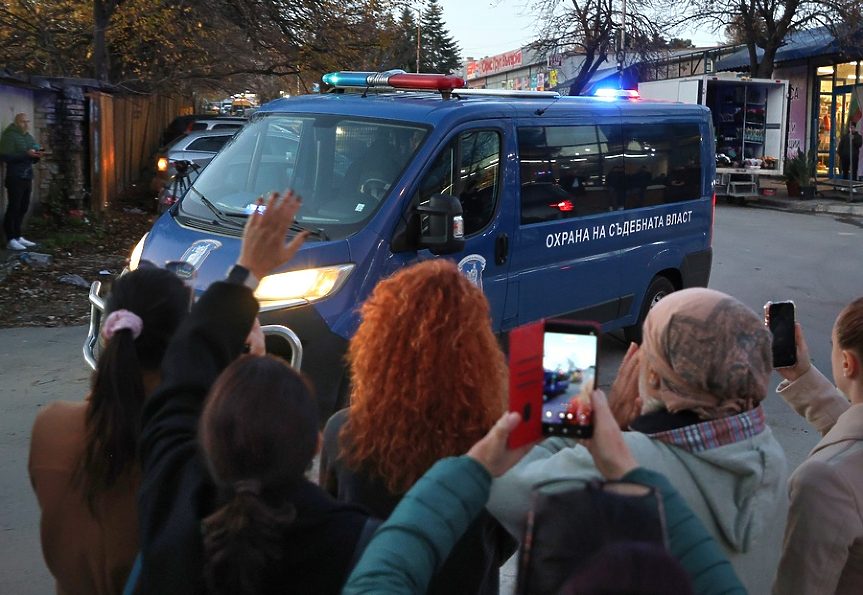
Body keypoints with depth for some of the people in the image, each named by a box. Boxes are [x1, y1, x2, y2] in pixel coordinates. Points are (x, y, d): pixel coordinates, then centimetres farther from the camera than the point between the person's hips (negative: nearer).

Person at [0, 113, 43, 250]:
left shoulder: (29, 137, 17)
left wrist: (37, 155, -1)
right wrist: (26, 154, -24)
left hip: (27, 177, 8)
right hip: (15, 178, -8)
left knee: (23, 208, 9)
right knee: (13, 208, -7)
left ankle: (18, 236, 17)